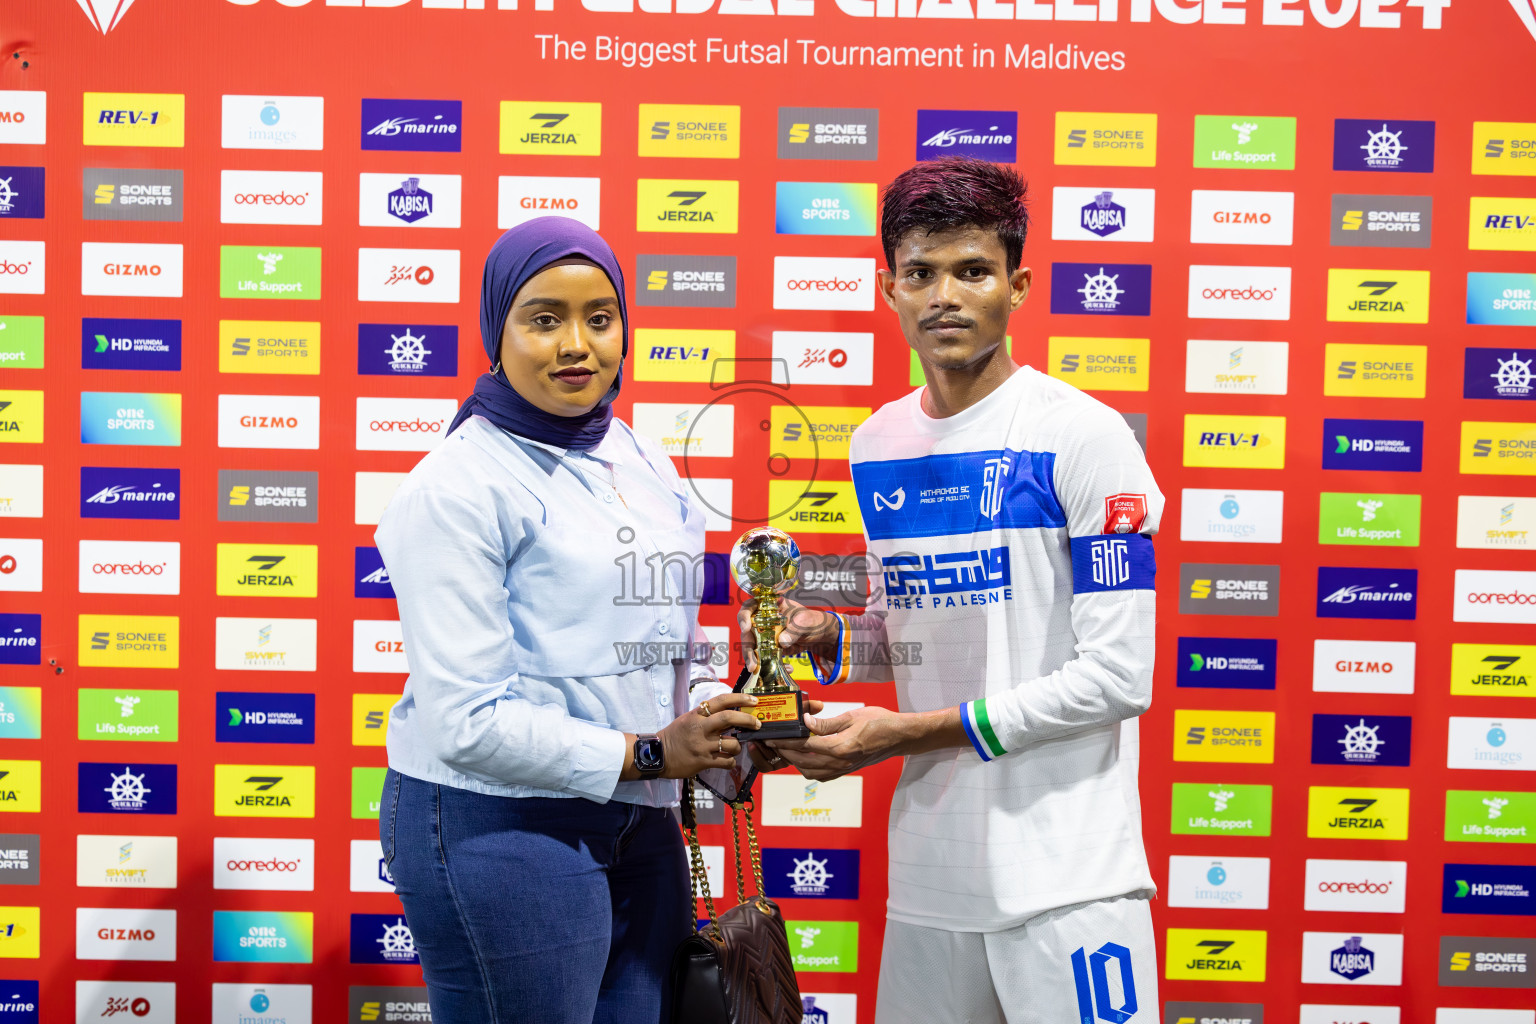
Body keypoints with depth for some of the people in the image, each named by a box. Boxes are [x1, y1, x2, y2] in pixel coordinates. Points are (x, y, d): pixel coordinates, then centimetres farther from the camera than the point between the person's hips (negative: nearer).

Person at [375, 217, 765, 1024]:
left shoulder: (643, 465, 11)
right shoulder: (460, 485, -13)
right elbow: (465, 720, -18)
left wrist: (721, 729, -2)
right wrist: (648, 753, -17)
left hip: (637, 824, 7)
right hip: (497, 827, -7)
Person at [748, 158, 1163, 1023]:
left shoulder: (1083, 435, -11)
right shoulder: (878, 446, 8)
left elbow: (1118, 675, -14)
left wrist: (907, 733, -14)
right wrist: (827, 638, -1)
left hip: (1066, 874, -5)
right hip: (929, 864, 6)